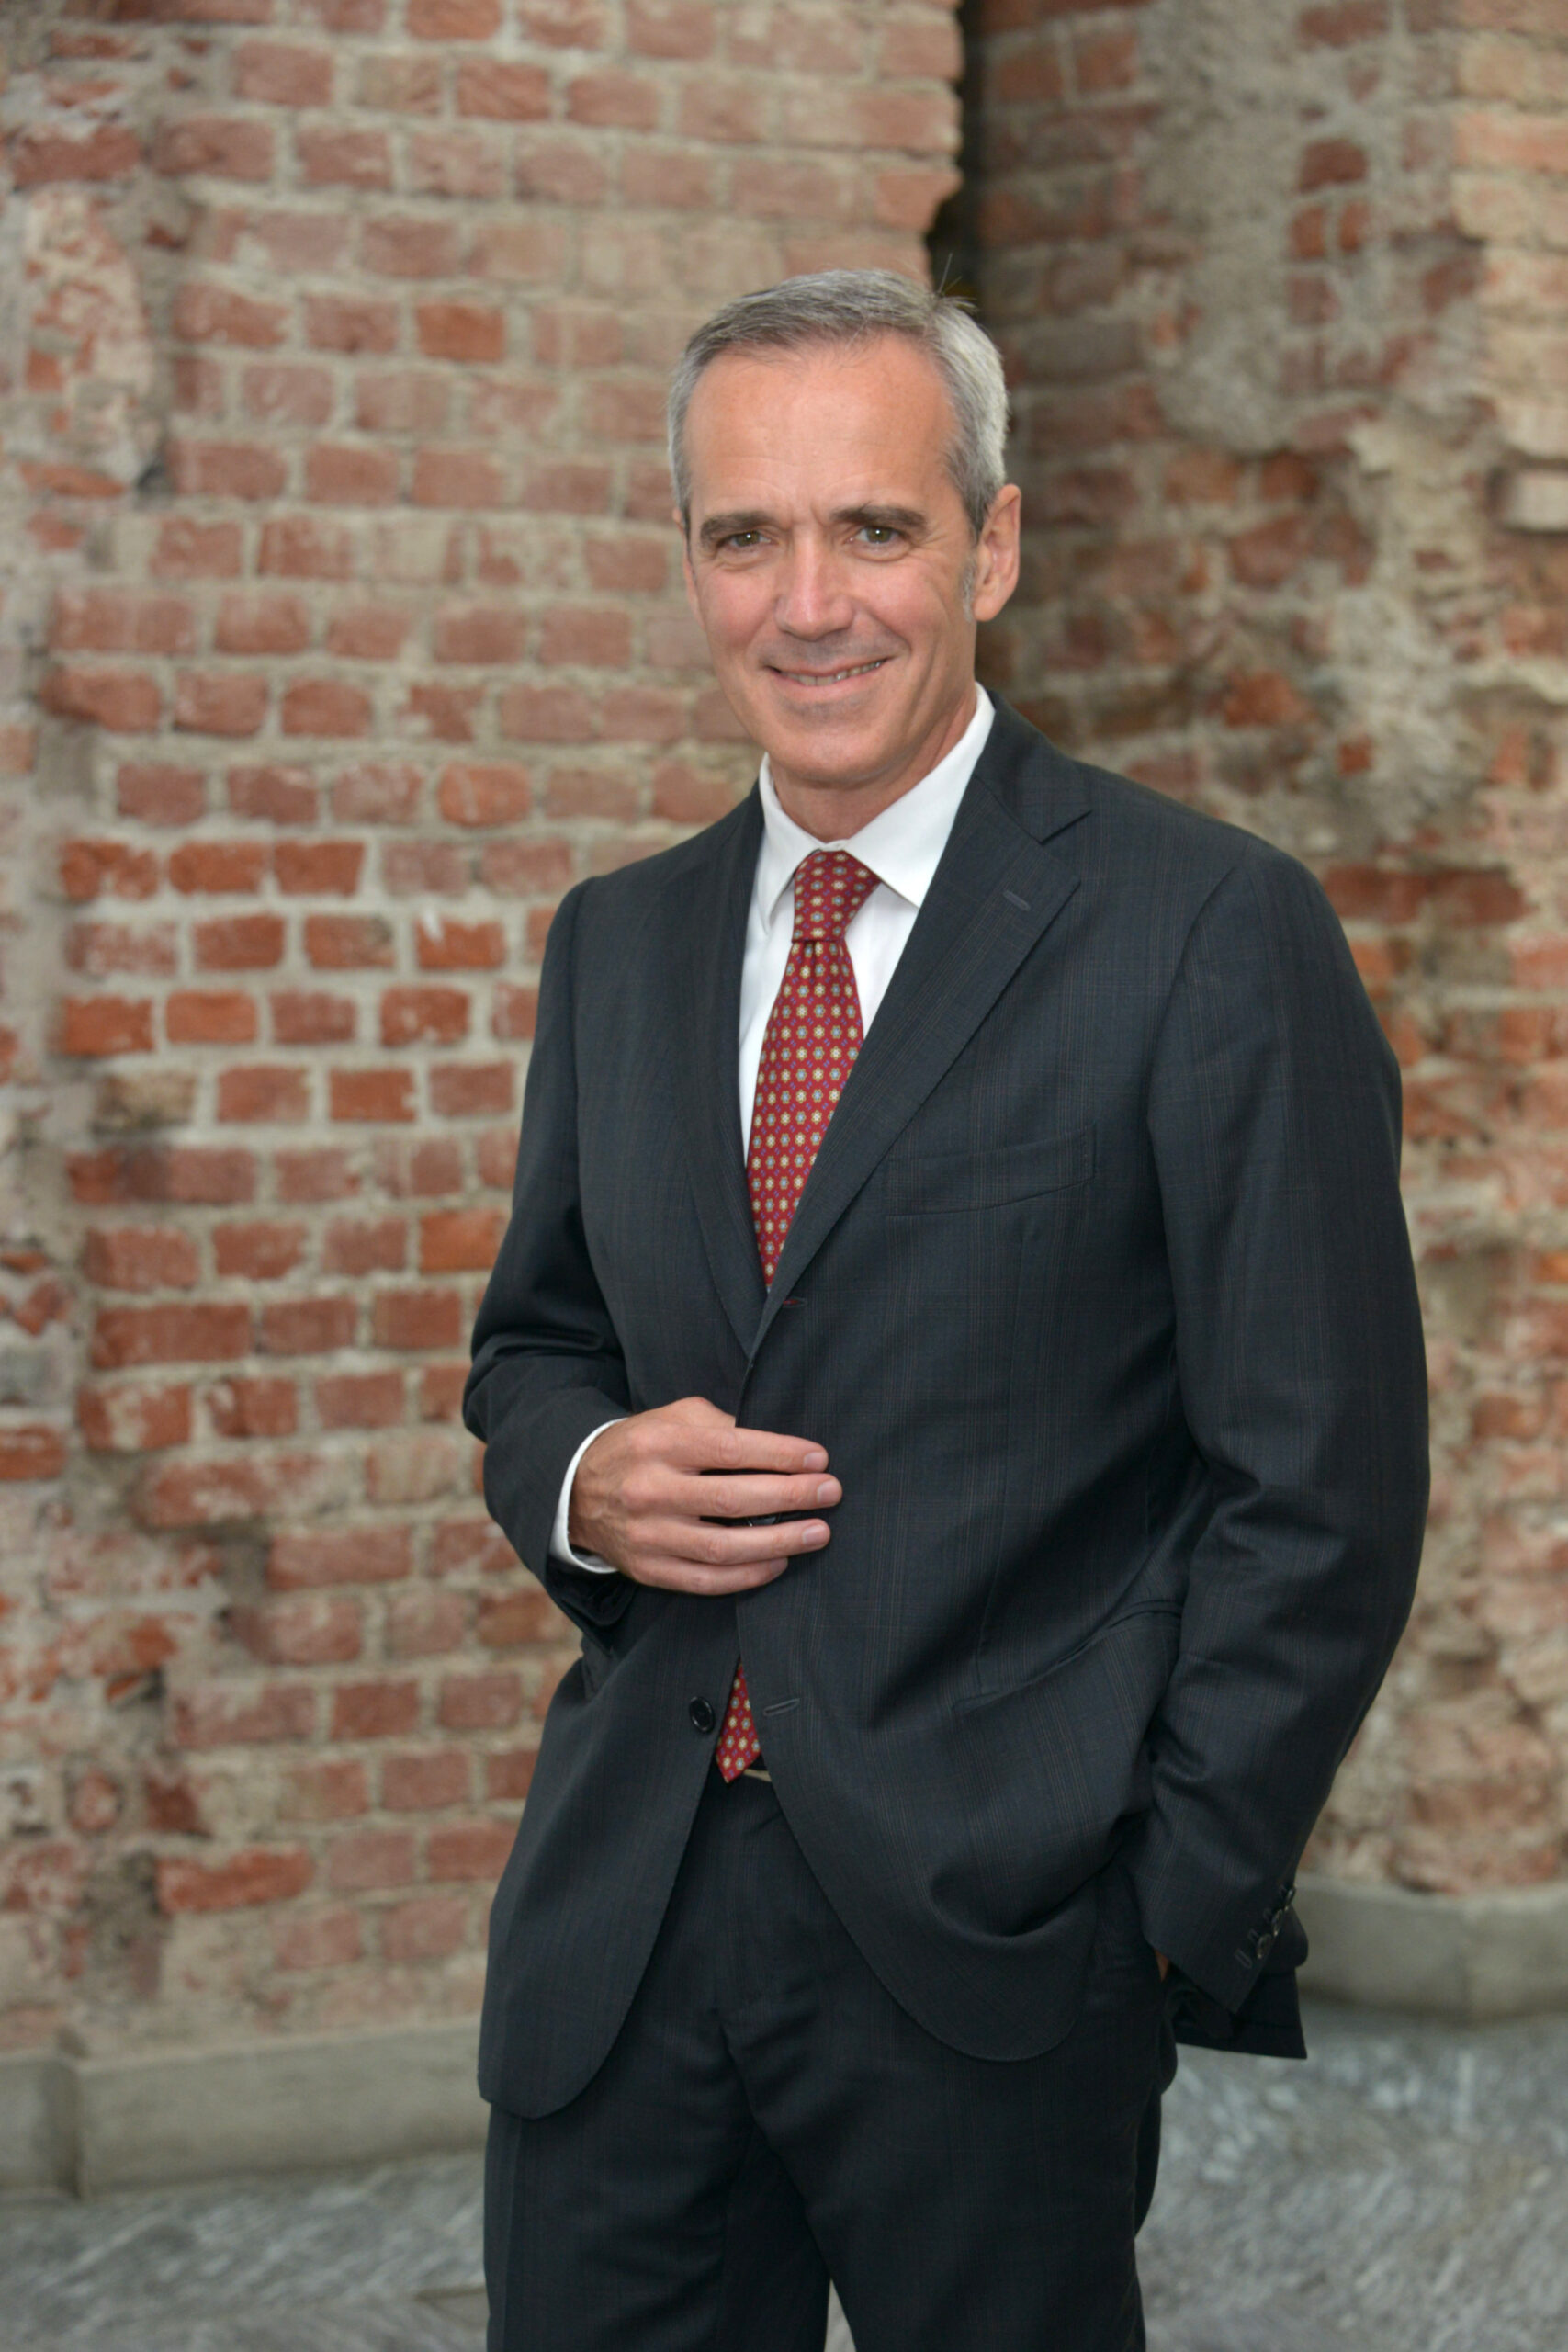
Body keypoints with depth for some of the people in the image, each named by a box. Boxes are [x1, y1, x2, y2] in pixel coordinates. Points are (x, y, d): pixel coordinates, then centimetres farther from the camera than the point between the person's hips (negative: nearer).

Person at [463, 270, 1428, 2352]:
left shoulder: (1212, 934, -7)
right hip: (621, 1924, 5)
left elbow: (1321, 1491, -8)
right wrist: (580, 1477, -2)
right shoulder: (618, 945, 11)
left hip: (994, 1941, -5)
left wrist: (1171, 1931, -10)